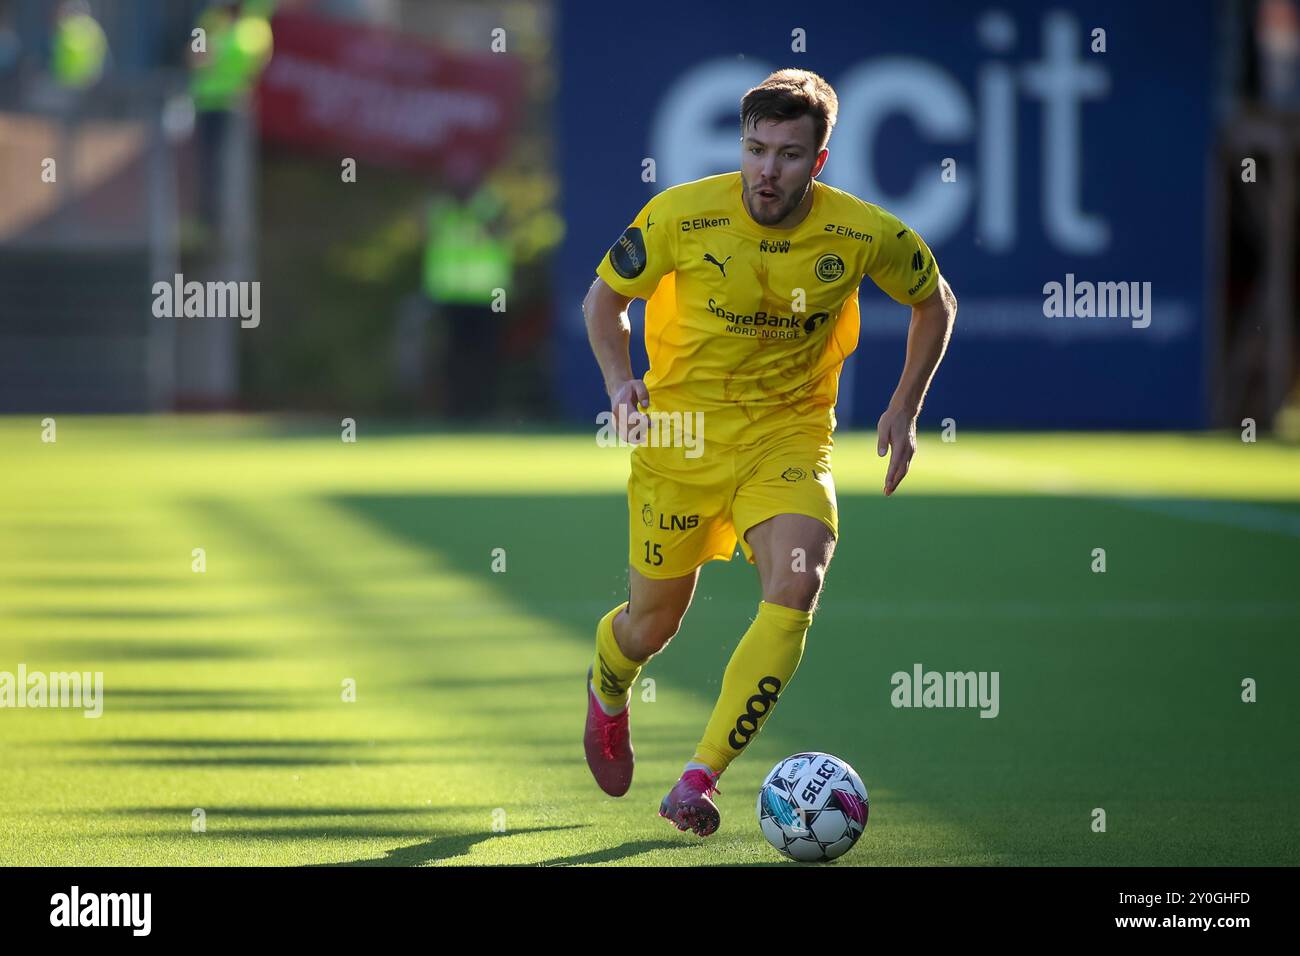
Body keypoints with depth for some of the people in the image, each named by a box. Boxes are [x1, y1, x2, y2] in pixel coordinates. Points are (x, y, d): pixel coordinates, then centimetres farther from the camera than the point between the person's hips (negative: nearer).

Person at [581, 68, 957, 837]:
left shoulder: (865, 234, -12)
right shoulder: (682, 215, -15)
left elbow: (935, 302, 8)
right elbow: (606, 297, 1)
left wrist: (905, 409, 2)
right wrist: (620, 381, -15)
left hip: (789, 435, 0)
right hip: (680, 431, 0)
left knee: (797, 584, -26)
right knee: (654, 622, 11)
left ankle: (701, 779, -23)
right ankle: (608, 693, 50)